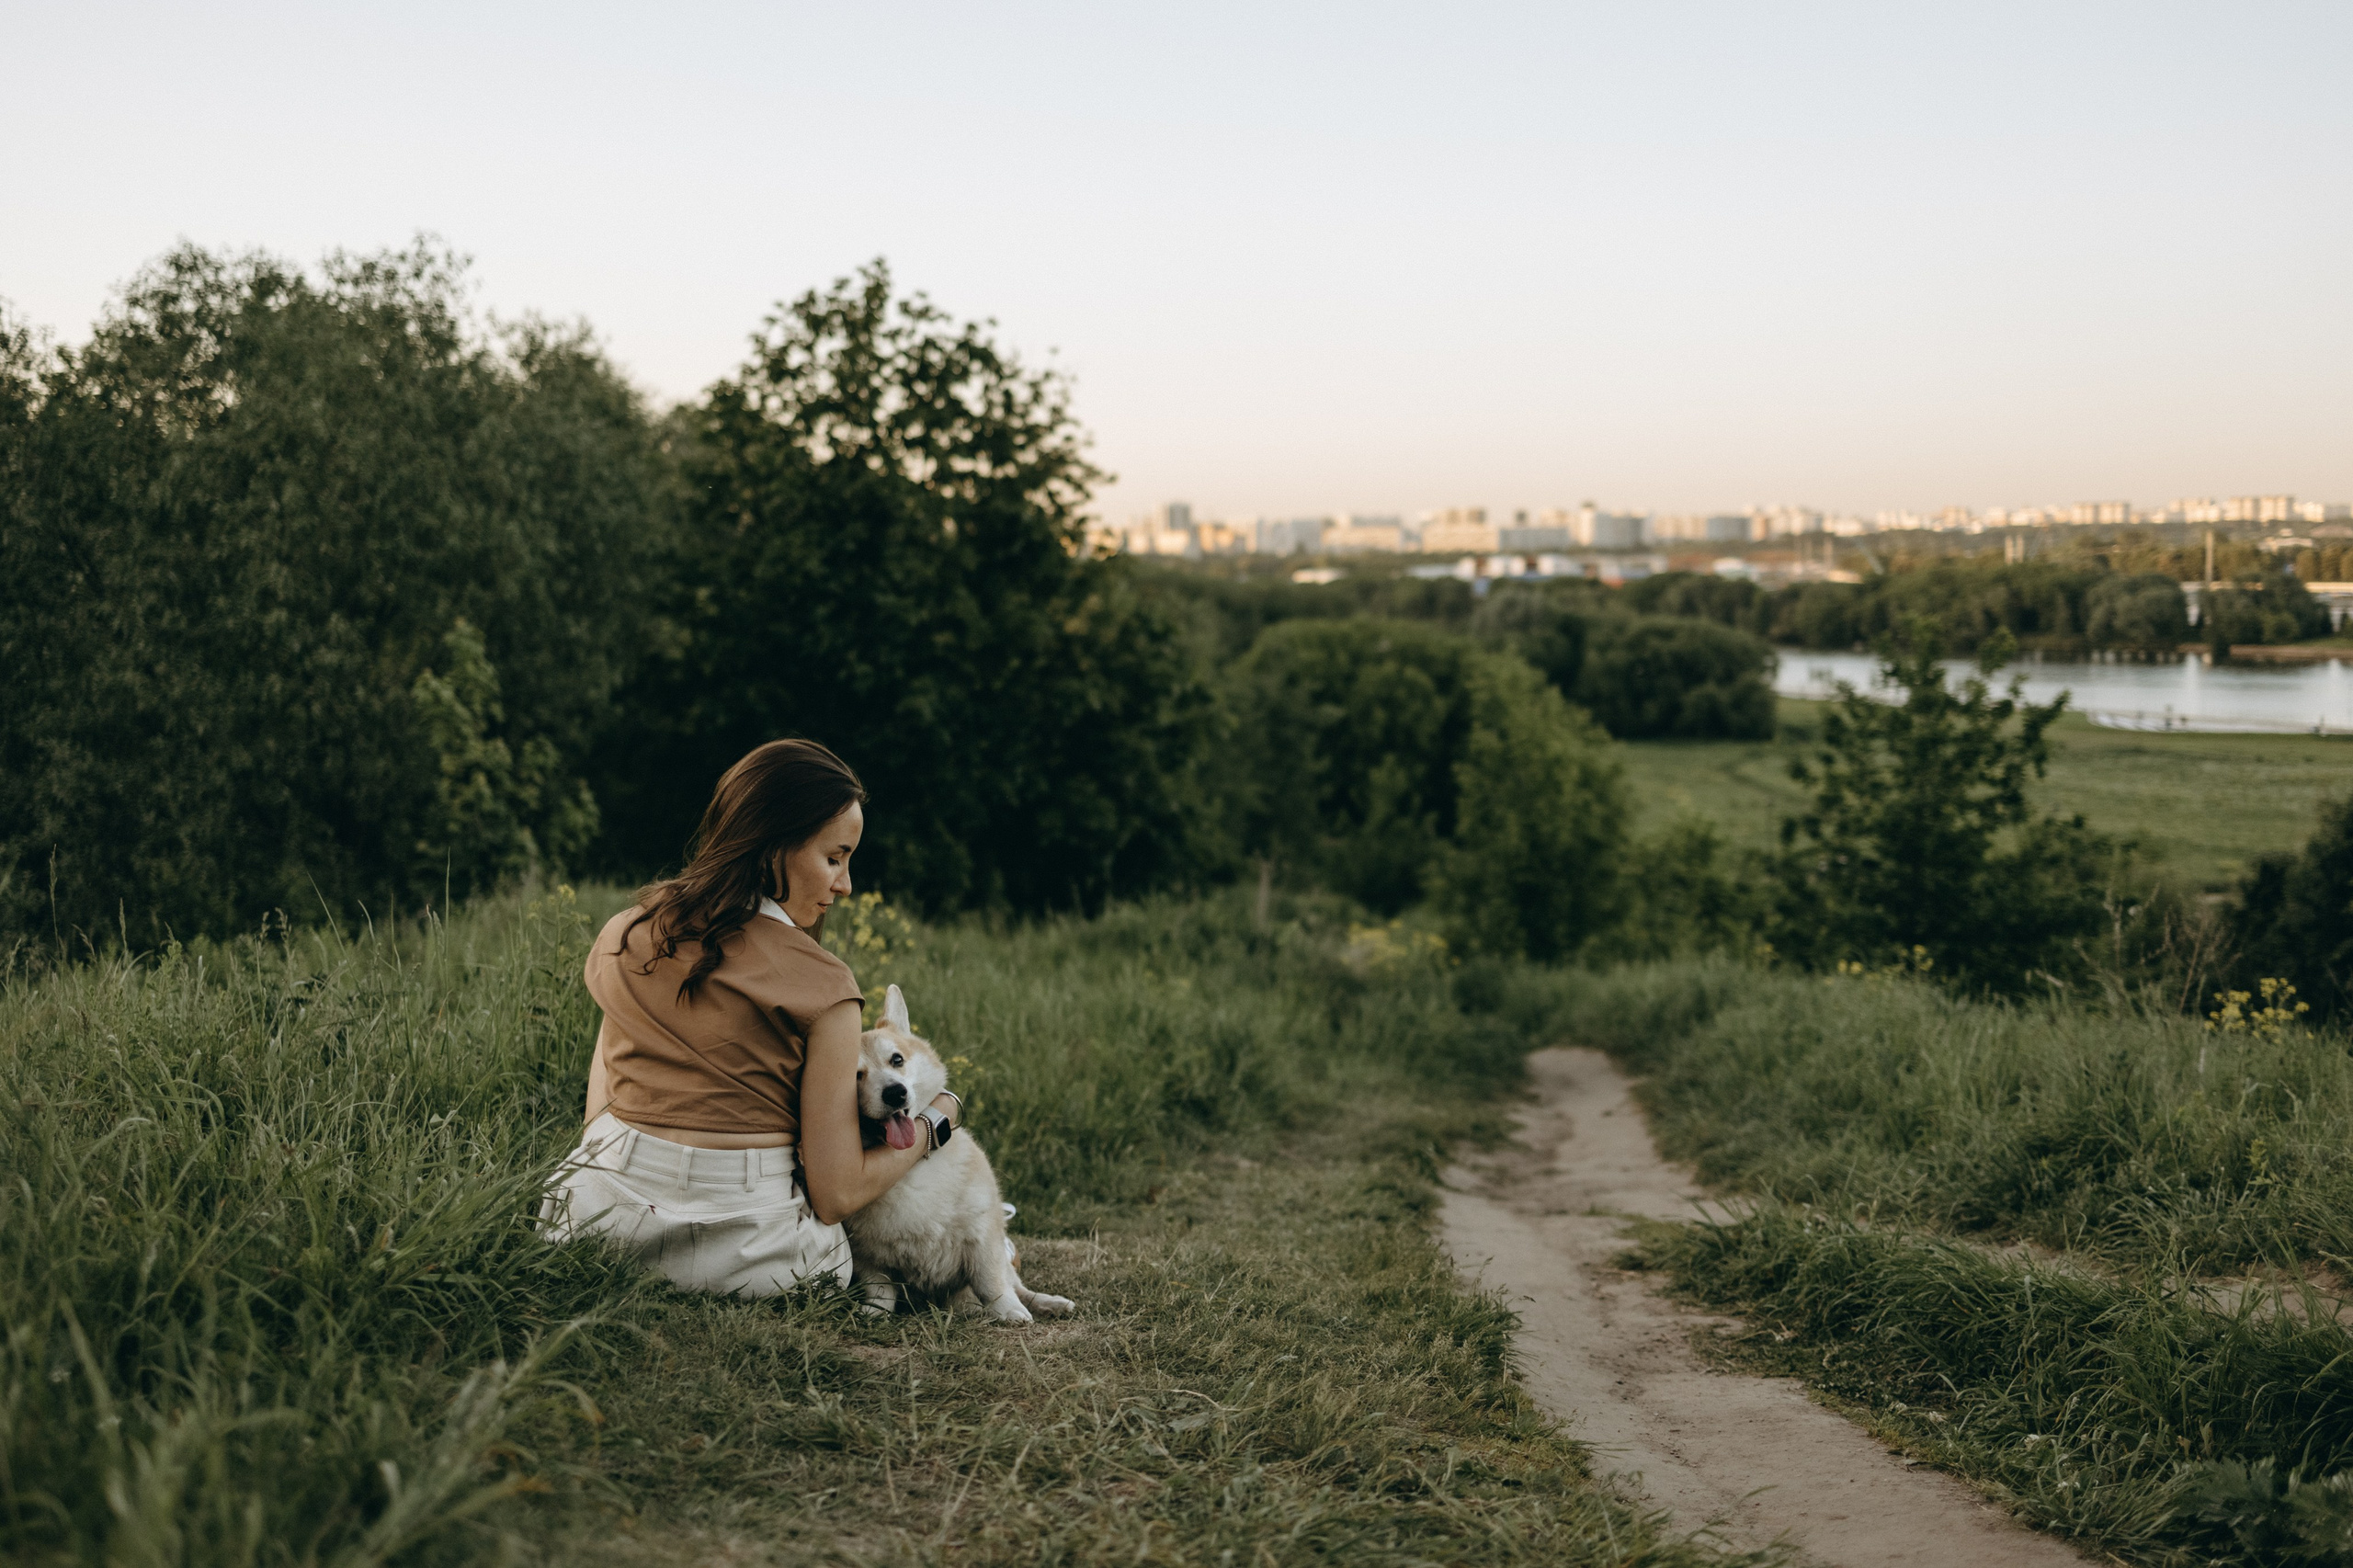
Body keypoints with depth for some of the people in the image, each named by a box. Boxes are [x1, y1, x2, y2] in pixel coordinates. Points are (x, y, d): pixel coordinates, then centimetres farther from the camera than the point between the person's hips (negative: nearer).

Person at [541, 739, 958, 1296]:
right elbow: (836, 1193, -8)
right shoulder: (821, 986, -10)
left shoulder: (620, 938, 6)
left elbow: (600, 1113, 14)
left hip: (597, 1224, 4)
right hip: (745, 1253, -4)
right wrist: (936, 1121, 8)